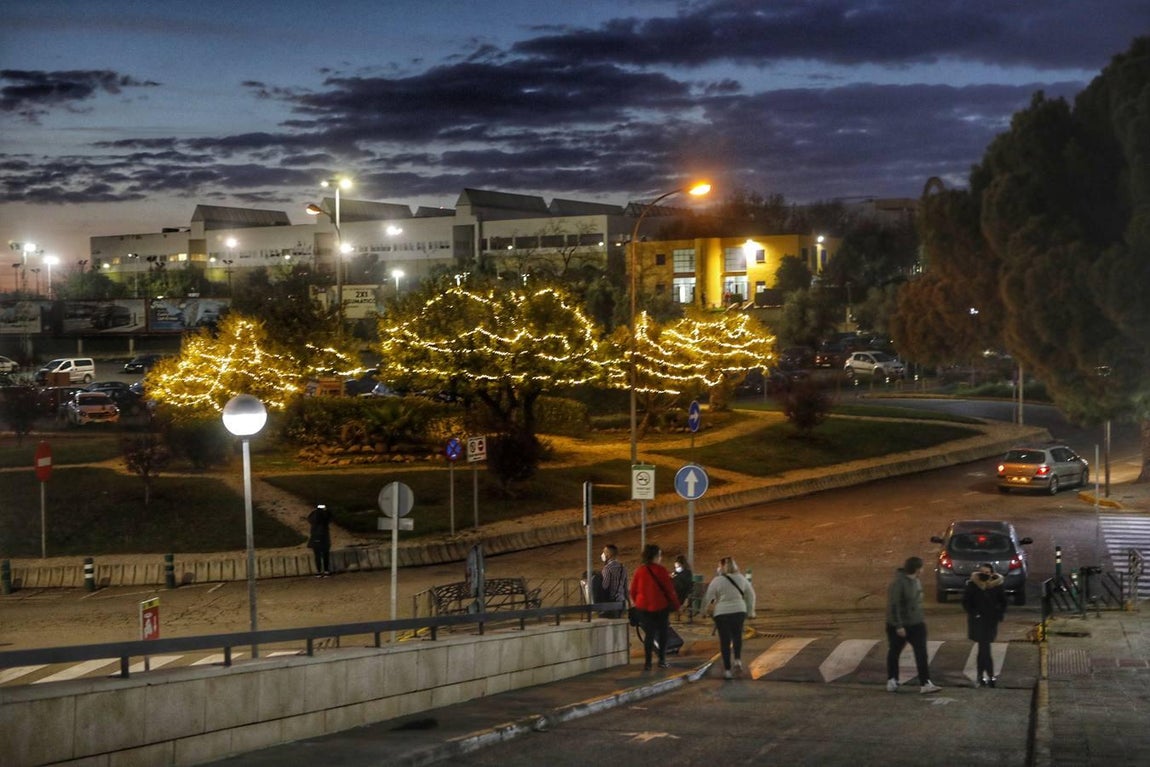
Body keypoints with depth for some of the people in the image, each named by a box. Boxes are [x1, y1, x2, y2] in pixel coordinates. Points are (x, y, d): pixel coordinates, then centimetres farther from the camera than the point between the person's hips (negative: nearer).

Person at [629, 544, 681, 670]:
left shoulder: (639, 571, -1)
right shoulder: (661, 571, -11)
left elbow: (633, 589, 4)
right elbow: (669, 589, -9)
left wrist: (634, 601, 19)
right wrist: (675, 604, 2)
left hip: (644, 606, 3)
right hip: (661, 606, -3)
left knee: (649, 634, 9)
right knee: (662, 633, 13)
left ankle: (647, 662, 3)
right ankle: (662, 660, 13)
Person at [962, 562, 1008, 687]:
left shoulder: (997, 585, 0)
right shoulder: (972, 585, -7)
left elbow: (1003, 601, 10)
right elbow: (966, 601, -3)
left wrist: (1000, 614, -2)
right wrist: (973, 613, -13)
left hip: (991, 620, 3)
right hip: (978, 621, -2)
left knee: (983, 648, 10)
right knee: (984, 648, -8)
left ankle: (980, 676, 19)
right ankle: (990, 676, -6)